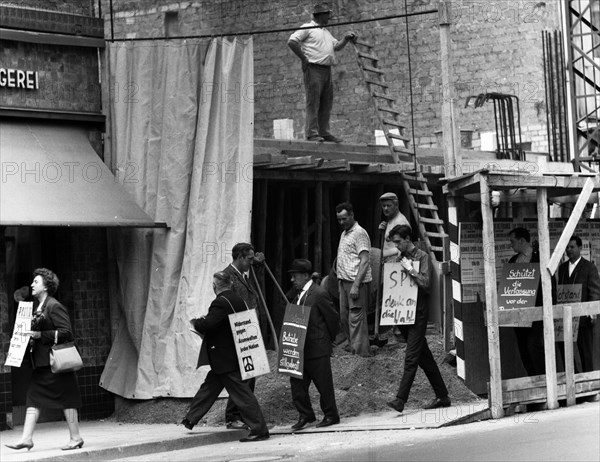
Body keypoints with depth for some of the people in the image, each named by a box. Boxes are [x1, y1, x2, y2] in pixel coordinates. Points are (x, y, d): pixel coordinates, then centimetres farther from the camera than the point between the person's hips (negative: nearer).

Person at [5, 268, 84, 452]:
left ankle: (76, 438, 6)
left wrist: (40, 335, -22)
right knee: (33, 398, 4)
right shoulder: (39, 308, 16)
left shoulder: (54, 306, -12)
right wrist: (31, 337, 10)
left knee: (66, 399, -2)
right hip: (42, 362, 10)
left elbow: (66, 333, -19)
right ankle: (26, 438, 3)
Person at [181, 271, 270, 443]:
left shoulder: (221, 303, -19)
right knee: (209, 387, 20)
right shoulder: (238, 300, 8)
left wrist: (195, 322, -6)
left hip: (225, 360, -10)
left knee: (242, 393, -7)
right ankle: (191, 419, 32)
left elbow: (207, 324, -28)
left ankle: (259, 430, -6)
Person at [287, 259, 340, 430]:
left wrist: (329, 339, 1)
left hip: (317, 349, -8)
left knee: (324, 384, 3)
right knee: (297, 382, 6)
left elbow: (333, 318, -10)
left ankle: (331, 415, 16)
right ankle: (305, 415, 17)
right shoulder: (299, 295, 11)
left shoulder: (319, 294, -15)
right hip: (301, 349, 8)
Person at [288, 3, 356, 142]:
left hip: (327, 70, 8)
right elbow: (292, 42, -10)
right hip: (313, 68, -8)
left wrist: (346, 39, 5)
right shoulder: (307, 28, -1)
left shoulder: (326, 32, 25)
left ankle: (324, 133, 10)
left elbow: (337, 46, 25)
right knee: (313, 102, -10)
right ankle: (312, 133, -13)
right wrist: (304, 58, -11)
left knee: (326, 103, 6)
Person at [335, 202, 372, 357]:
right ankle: (352, 345, 23)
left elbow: (364, 261, -16)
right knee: (343, 316, 11)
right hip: (344, 280, 9)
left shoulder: (359, 233, -10)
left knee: (356, 317, -7)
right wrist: (340, 279, 13)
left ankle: (359, 350, -4)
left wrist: (356, 285, -22)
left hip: (356, 281, -9)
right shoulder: (344, 233, 19)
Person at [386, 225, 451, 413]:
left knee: (411, 357, -11)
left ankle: (401, 399, -16)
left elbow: (426, 283, -15)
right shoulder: (399, 258, 15)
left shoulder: (422, 257, -5)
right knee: (424, 356, 11)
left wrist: (410, 269, -15)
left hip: (418, 311, -8)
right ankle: (442, 396, 18)